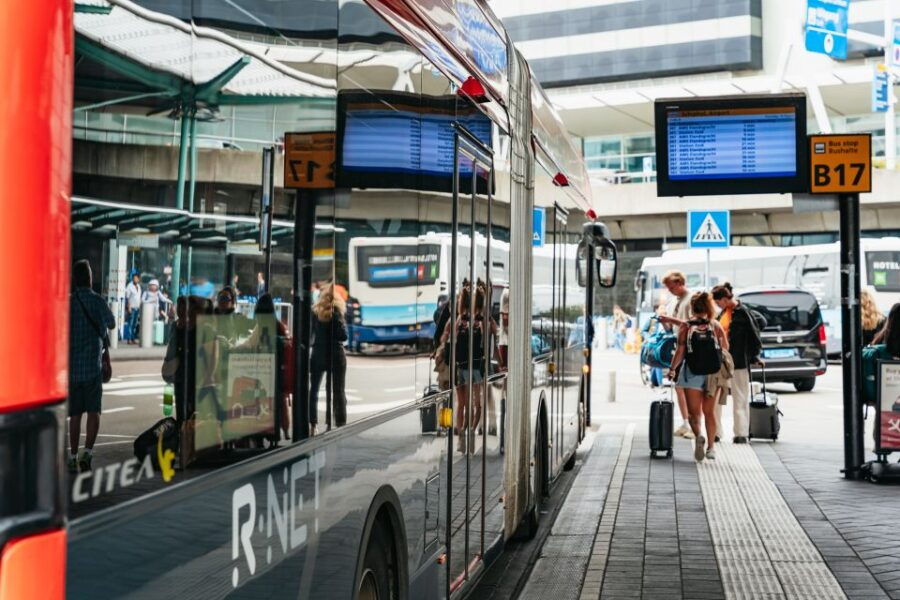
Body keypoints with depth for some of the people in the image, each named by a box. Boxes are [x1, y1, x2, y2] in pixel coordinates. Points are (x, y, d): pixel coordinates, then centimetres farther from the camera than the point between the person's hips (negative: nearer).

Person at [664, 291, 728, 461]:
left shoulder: (685, 326, -4)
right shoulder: (715, 325, 3)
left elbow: (680, 351, -9)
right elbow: (725, 348, 8)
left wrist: (672, 369, 0)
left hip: (692, 373, -2)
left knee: (694, 412, 3)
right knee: (709, 412, 15)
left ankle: (699, 436, -25)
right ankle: (711, 446, 17)